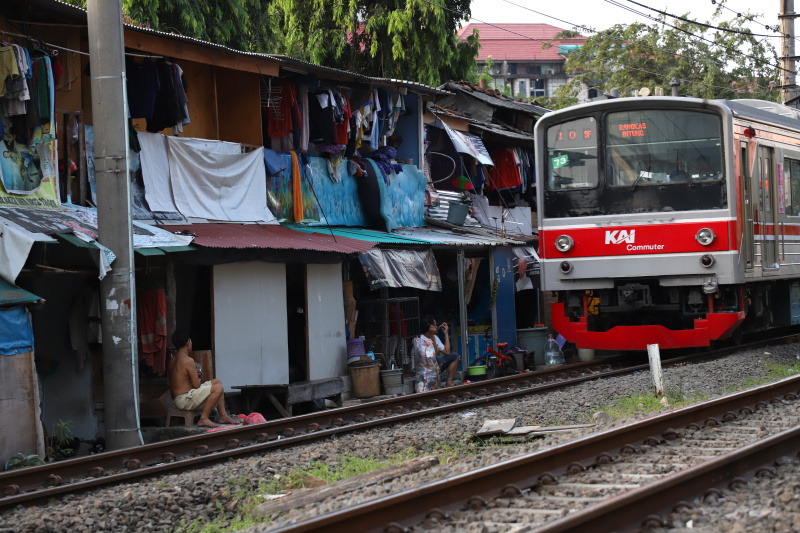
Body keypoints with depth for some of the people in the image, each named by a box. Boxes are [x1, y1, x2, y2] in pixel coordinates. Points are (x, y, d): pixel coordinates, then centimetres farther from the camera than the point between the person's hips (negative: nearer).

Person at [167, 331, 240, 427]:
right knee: (218, 388, -20)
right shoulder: (188, 360, -18)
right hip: (185, 400, -10)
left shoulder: (173, 360, 11)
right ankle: (204, 418, -17)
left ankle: (223, 416, 18)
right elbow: (196, 385, -19)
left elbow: (168, 383, 18)